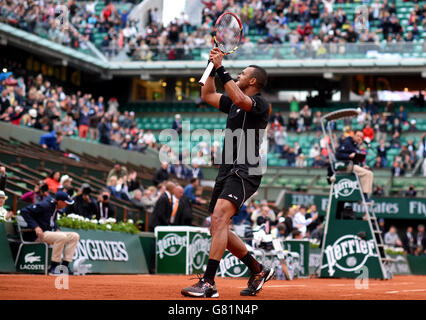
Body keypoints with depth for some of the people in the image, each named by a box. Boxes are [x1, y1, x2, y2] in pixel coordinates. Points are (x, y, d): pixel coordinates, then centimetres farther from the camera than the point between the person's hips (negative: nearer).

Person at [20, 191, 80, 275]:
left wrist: (57, 229, 10)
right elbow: (24, 211, -20)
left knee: (74, 236, 0)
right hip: (41, 233, -10)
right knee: (62, 236, -33)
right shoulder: (44, 205, -17)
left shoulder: (56, 207, 12)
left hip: (51, 232, 10)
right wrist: (35, 226, -25)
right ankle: (53, 268, -27)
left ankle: (64, 266, -8)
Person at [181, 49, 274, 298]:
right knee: (217, 229, 11)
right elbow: (208, 95, 30)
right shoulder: (234, 103, 19)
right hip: (227, 173, 10)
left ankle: (209, 283, -32)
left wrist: (221, 69, -25)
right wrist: (213, 67, 19)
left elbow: (240, 99, -28)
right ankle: (259, 270, 24)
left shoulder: (260, 104, -7)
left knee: (219, 219, -26)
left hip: (244, 173, -10)